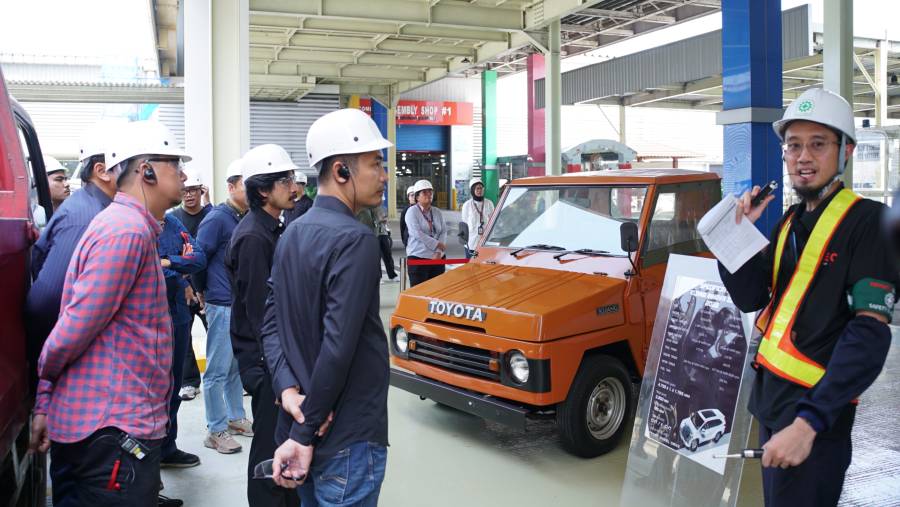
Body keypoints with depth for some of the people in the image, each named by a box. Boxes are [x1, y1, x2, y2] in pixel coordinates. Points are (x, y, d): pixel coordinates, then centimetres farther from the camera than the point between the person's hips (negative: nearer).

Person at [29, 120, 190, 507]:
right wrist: (46, 383, 0)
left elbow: (75, 324, 13)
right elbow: (78, 326, -19)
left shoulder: (123, 223, 15)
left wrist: (45, 401, 12)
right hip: (116, 426, -10)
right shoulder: (128, 230, -17)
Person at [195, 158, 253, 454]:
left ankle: (236, 418, 31)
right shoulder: (217, 218, -12)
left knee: (237, 366, 18)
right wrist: (204, 291, 1)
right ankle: (216, 431, 10)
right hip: (223, 306, -7)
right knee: (218, 370, 1)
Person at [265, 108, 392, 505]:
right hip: (348, 439, -8)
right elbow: (338, 348, -24)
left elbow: (271, 325, 5)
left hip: (301, 423, 8)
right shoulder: (355, 240, -19)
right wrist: (304, 434, -17)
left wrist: (288, 389, -8)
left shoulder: (292, 234, 8)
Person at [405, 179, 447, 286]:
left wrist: (439, 251, -10)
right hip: (418, 257, -5)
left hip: (438, 257, 5)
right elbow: (417, 234, -16)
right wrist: (437, 244, -15)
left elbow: (443, 232, 5)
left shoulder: (437, 212, 12)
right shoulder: (412, 212, -4)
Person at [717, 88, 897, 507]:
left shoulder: (866, 220, -12)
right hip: (770, 394, 7)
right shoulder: (790, 220, 11)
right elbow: (750, 298, 6)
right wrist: (740, 232, -7)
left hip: (815, 409, -7)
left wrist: (809, 421, -26)